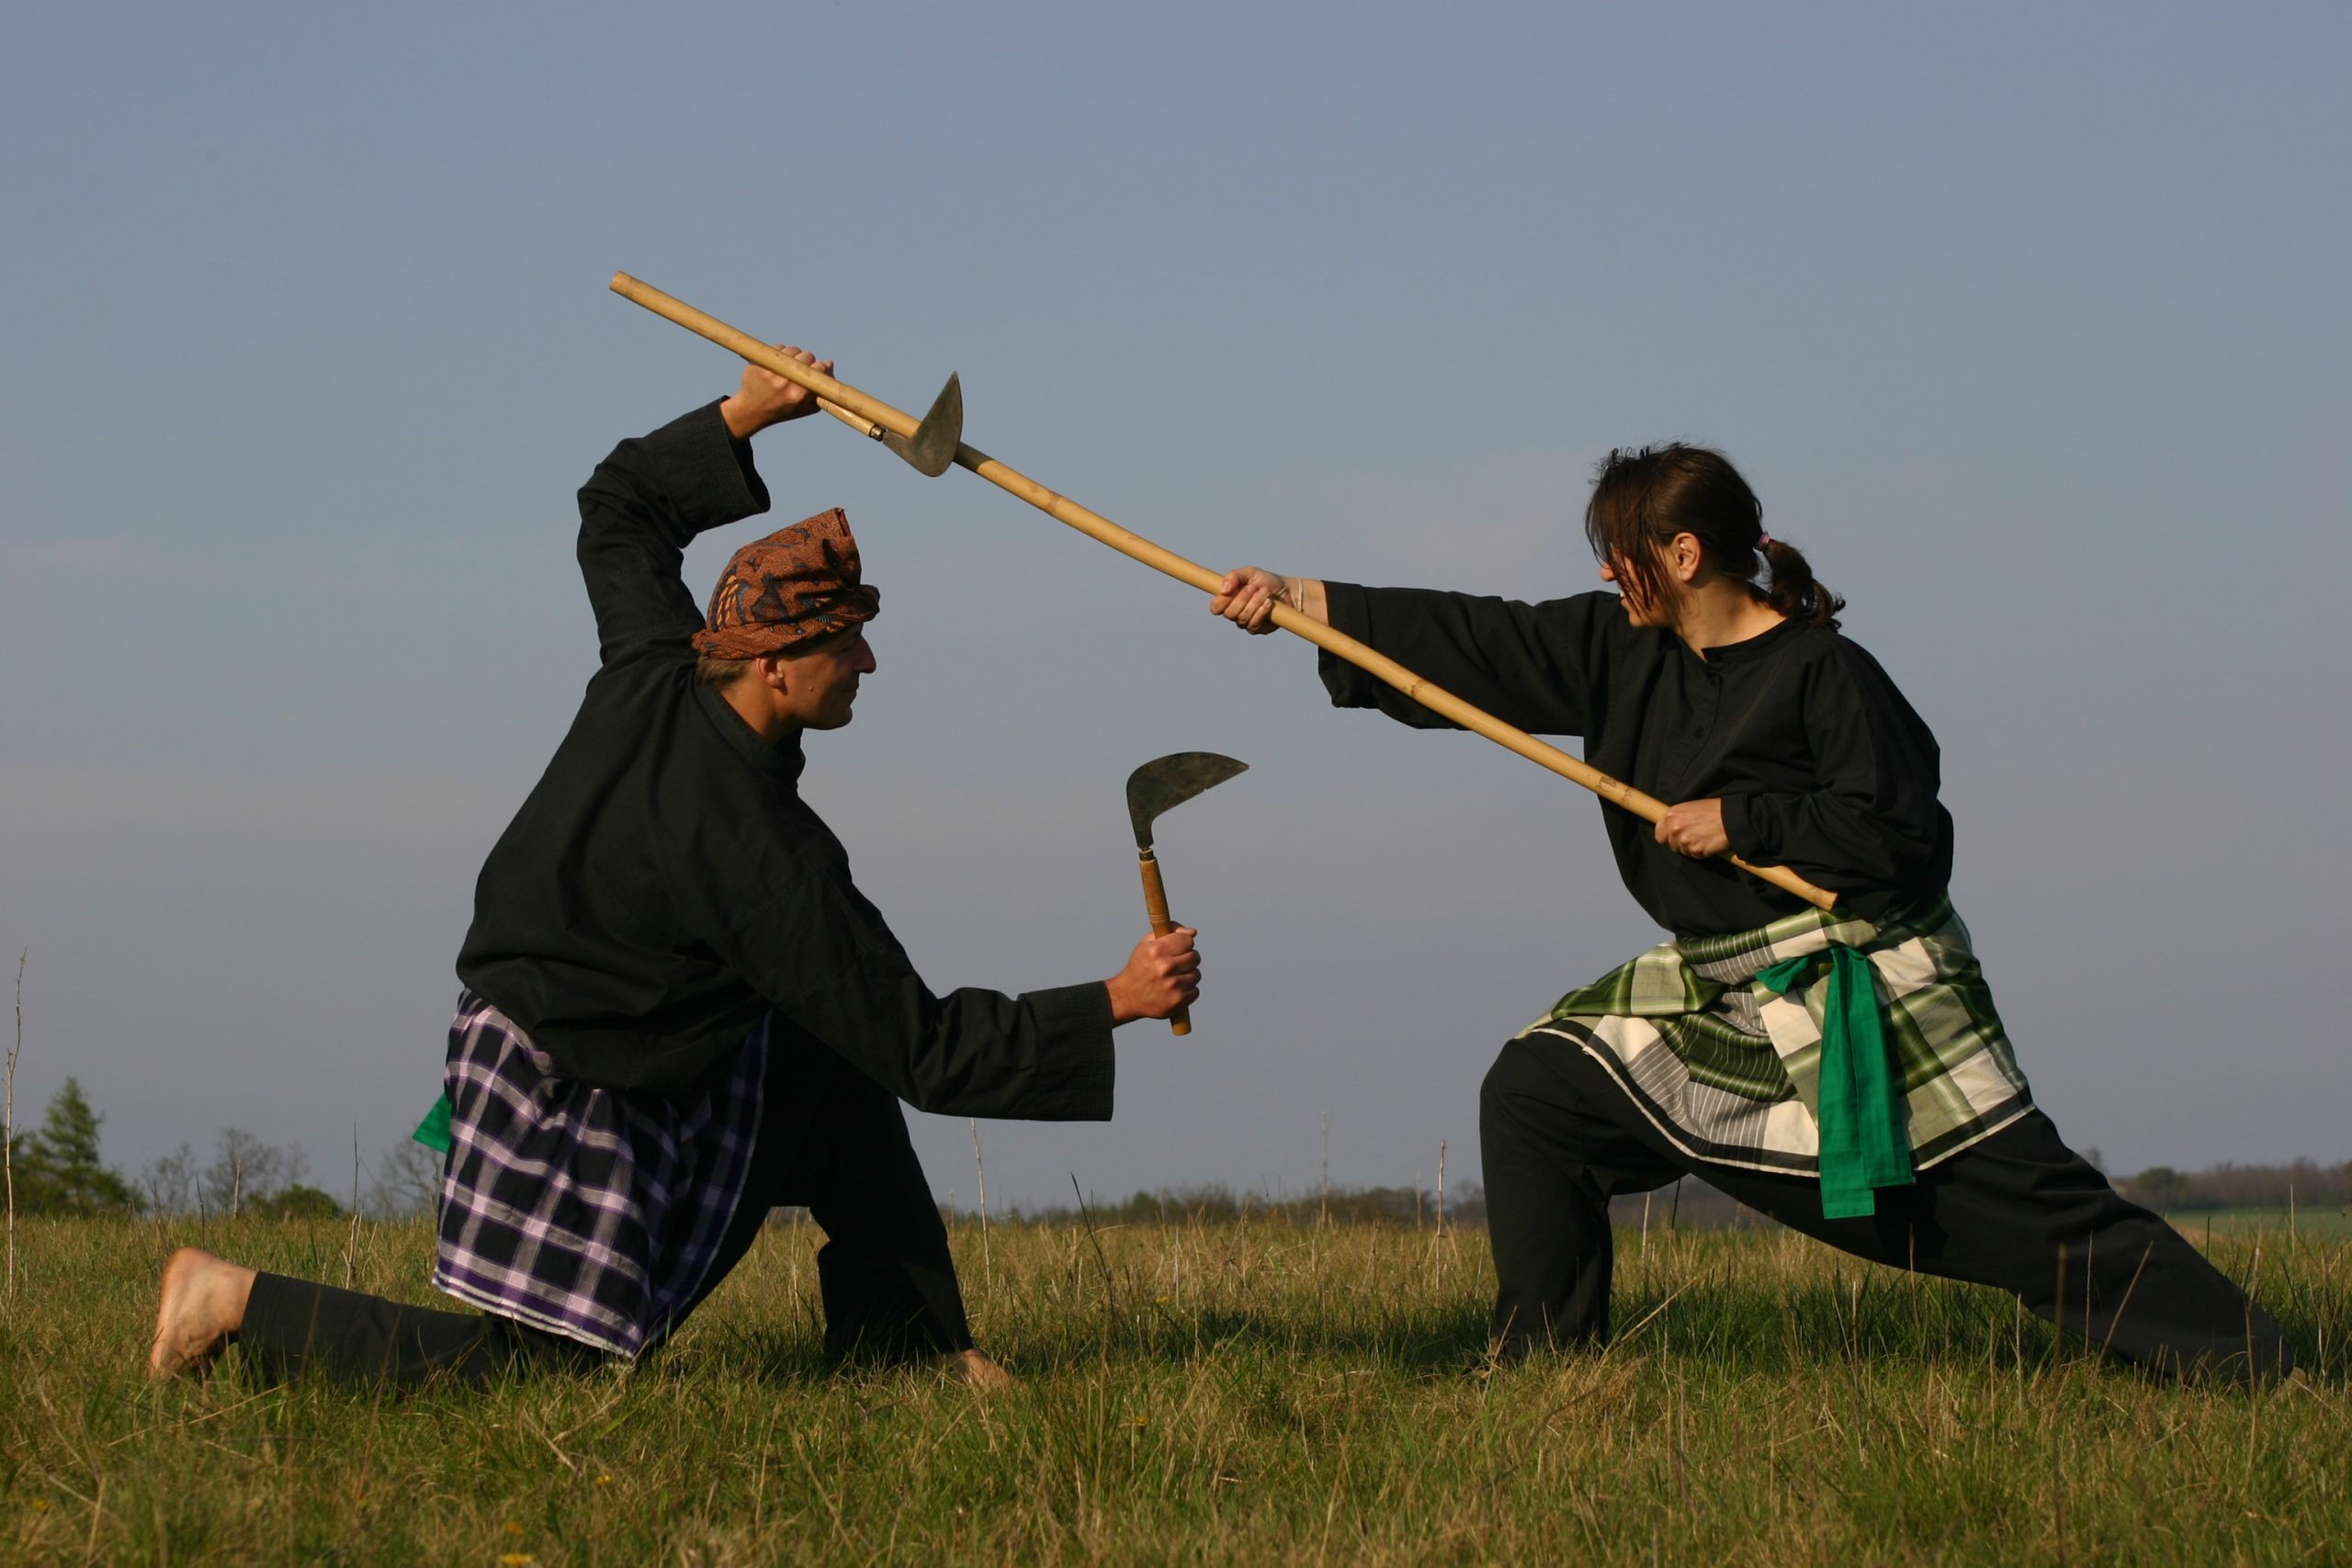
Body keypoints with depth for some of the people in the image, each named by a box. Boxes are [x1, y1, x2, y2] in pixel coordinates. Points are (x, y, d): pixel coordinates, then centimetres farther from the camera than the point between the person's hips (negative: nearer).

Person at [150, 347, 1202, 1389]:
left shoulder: (654, 668, -10)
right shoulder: (758, 850, -31)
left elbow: (618, 510, 12)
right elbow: (920, 1049, -26)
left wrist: (744, 416, 6)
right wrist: (1114, 1004, -24)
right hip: (569, 1094, -10)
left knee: (837, 1074, 14)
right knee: (532, 1365, -5)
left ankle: (903, 1341, 21)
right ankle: (240, 1304, 3)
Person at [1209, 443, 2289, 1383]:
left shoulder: (1822, 672, -16)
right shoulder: (1619, 653, 6)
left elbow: (1905, 840, -19)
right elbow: (1472, 646, 7)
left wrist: (1742, 818, -18)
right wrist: (1297, 599, 4)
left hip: (1863, 999, -8)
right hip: (1719, 1001, 8)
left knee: (2034, 1212, -11)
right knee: (1533, 1096, 5)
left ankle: (2253, 1373, -9)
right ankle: (1545, 1366, 11)